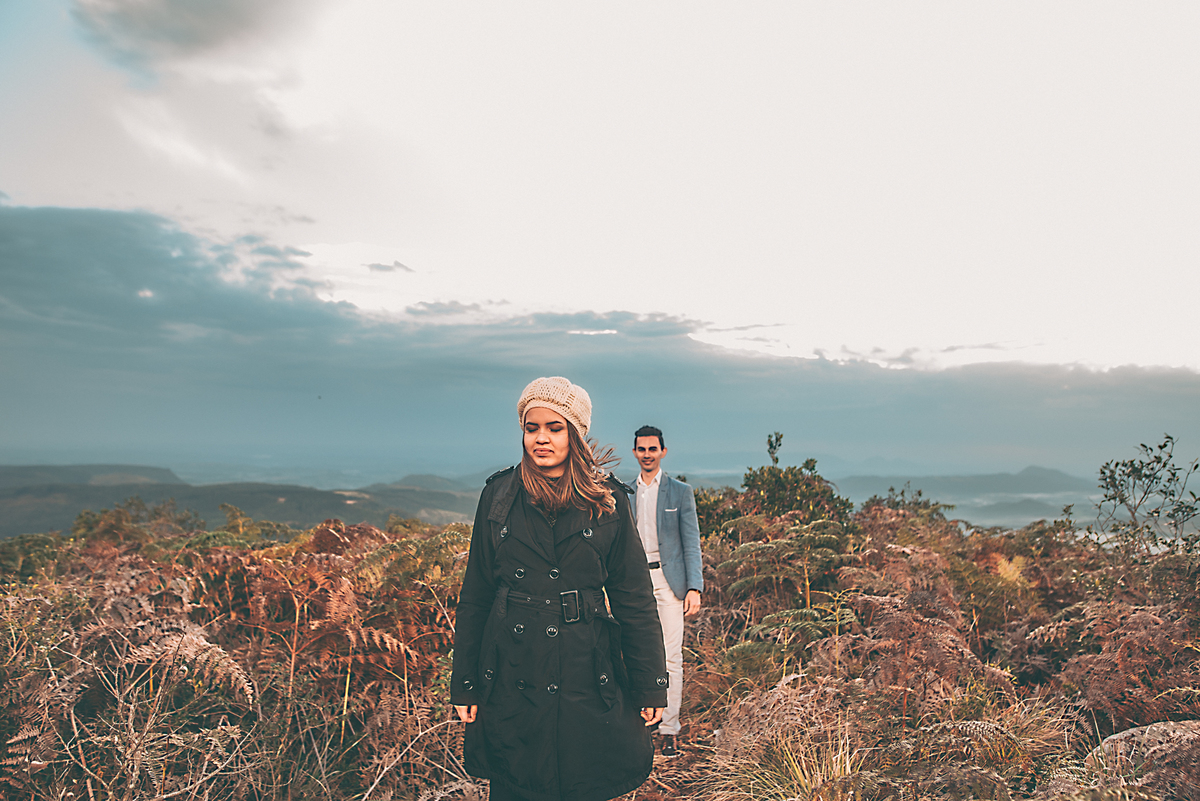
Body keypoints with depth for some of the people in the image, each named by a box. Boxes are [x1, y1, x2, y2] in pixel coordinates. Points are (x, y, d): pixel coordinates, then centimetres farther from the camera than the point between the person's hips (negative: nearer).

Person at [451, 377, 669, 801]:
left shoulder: (607, 501, -1)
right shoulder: (499, 495, 1)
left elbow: (636, 600, 2)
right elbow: (475, 595, 5)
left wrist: (651, 687, 1)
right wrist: (465, 685, 5)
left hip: (587, 677, 0)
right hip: (512, 677, 1)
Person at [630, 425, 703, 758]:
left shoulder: (680, 492, 3)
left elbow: (691, 543, 0)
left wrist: (694, 587, -9)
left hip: (668, 580, -2)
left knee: (671, 658, -4)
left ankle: (668, 730, 2)